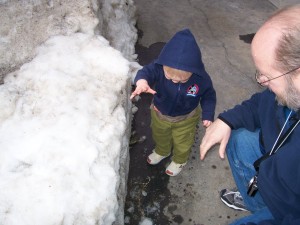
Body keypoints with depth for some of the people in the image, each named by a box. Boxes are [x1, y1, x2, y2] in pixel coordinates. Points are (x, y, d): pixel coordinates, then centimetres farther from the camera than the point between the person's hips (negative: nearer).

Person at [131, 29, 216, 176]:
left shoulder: (201, 79, -32)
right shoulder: (160, 67, -34)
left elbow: (208, 96, -15)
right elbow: (147, 72, -49)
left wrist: (208, 115, -24)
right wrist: (142, 81, -71)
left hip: (185, 119, -1)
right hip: (159, 114, 2)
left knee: (182, 143, 25)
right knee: (160, 136, 32)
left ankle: (179, 160, 58)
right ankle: (162, 151, 66)